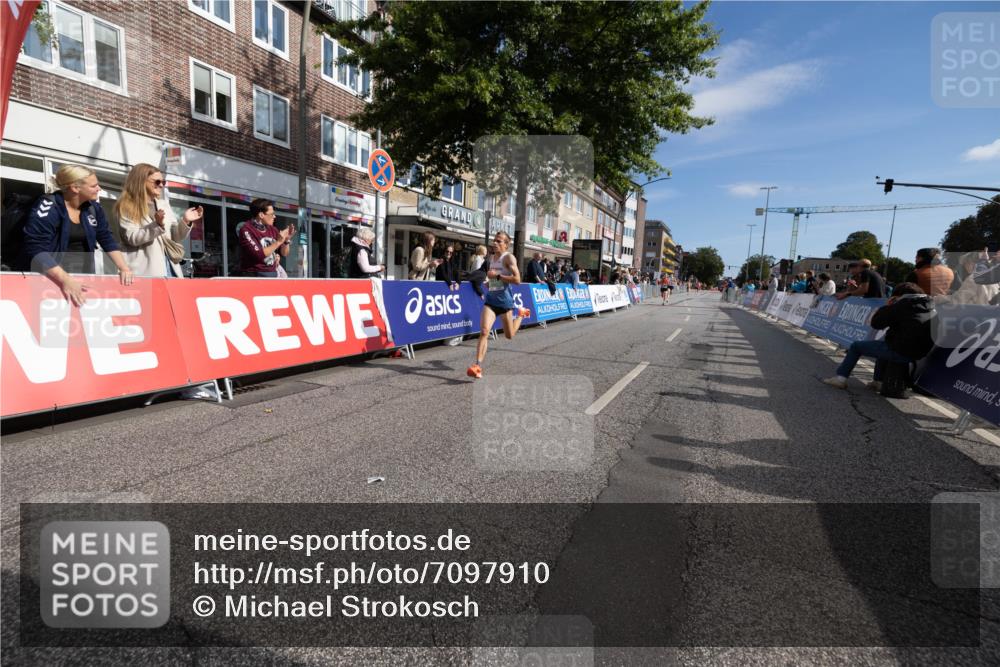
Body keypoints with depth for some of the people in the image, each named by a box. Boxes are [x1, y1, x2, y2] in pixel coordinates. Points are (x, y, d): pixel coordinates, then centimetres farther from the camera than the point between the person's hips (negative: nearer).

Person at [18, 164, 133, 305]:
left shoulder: (93, 208, 2)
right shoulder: (48, 207, -16)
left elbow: (107, 239, 6)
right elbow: (36, 249, -24)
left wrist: (124, 268, -10)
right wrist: (65, 279, -36)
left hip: (83, 276, 5)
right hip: (49, 278, -5)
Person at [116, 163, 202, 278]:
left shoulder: (163, 204, 19)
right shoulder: (126, 207, 2)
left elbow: (175, 237, 16)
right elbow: (132, 238, -10)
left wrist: (185, 222, -3)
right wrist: (157, 225, -23)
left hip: (169, 268, 5)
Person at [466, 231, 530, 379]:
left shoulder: (509, 258, -8)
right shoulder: (491, 257, 13)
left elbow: (517, 280, -19)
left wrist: (497, 275, -19)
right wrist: (489, 276, 14)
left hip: (504, 298, -4)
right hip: (490, 297, 4)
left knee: (509, 336, 13)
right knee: (484, 331, -15)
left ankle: (521, 313, 42)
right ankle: (478, 366, -17)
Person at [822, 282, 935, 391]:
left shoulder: (900, 306, -11)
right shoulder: (931, 304, 9)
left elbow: (875, 323, -6)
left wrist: (887, 307, 8)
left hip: (900, 352, -8)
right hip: (920, 353, 8)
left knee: (856, 346, 8)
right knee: (883, 346, 37)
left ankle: (840, 377, 10)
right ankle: (879, 381, 38)